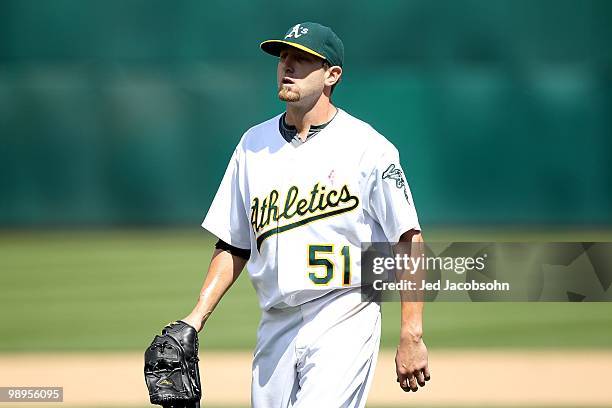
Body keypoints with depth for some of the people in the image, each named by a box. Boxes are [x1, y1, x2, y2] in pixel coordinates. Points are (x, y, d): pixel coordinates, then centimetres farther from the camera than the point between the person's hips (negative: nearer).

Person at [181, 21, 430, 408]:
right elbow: (234, 245, 16)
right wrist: (198, 315, 4)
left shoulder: (368, 148, -5)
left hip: (344, 322, -6)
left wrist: (412, 337, -13)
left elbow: (409, 242, -7)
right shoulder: (253, 144, 11)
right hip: (275, 328, 6)